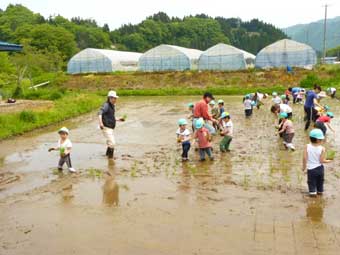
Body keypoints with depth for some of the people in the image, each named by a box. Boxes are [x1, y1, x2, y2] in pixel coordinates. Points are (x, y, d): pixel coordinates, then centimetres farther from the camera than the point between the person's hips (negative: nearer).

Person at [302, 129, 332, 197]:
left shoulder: (307, 146, -15)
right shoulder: (322, 149, -18)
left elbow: (305, 158, -15)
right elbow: (322, 160, -17)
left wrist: (304, 166, -2)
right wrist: (328, 161, 2)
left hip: (311, 168, -1)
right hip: (320, 168, 1)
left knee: (311, 181, 14)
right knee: (320, 181, 23)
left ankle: (312, 191, 8)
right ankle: (320, 191, 37)